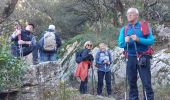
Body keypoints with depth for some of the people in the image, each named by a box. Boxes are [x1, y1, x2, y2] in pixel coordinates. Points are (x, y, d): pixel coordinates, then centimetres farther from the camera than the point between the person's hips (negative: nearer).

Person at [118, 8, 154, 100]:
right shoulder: (124, 29, 10)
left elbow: (151, 41, -7)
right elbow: (120, 44, 4)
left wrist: (138, 39, -20)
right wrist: (125, 42, -18)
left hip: (143, 58, -3)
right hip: (131, 58, 3)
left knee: (147, 83, -4)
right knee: (132, 82, 8)